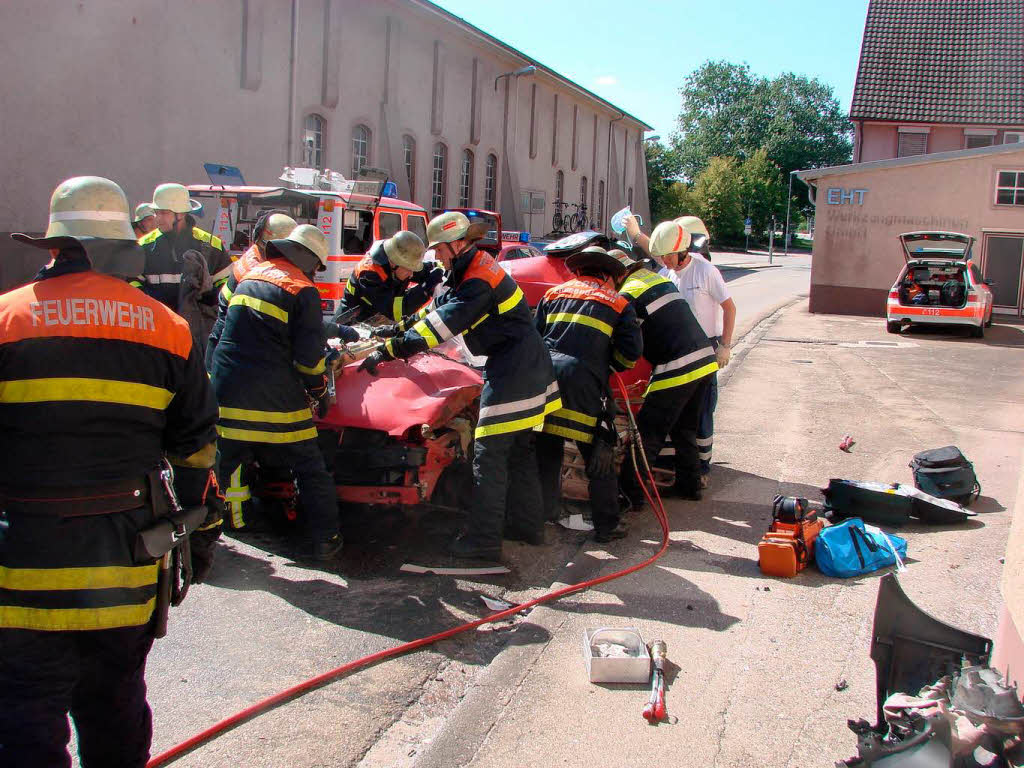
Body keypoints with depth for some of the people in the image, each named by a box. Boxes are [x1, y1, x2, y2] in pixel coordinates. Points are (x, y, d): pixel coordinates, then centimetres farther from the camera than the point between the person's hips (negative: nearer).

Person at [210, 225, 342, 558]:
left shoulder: (248, 276, 14)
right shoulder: (303, 290, -5)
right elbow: (309, 353, -8)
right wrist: (319, 389, 6)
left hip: (225, 390, 5)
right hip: (275, 396, -5)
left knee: (218, 464, 14)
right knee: (310, 468, 8)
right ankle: (325, 539, 13)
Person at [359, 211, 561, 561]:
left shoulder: (478, 280, -19)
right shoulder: (463, 274, 15)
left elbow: (444, 323, -24)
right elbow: (436, 313, 21)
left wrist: (390, 349, -22)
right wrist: (398, 333, 10)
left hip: (512, 371, -11)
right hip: (528, 369, 11)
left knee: (489, 454, -8)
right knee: (518, 449, 17)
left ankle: (483, 540, -5)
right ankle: (527, 524, 28)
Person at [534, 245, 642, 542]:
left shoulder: (554, 293, 21)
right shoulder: (618, 303, 13)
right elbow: (631, 352, 6)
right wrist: (610, 367, 23)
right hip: (584, 381, -3)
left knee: (546, 452, 16)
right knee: (600, 459, 8)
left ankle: (543, 516, 25)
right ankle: (607, 526, 12)